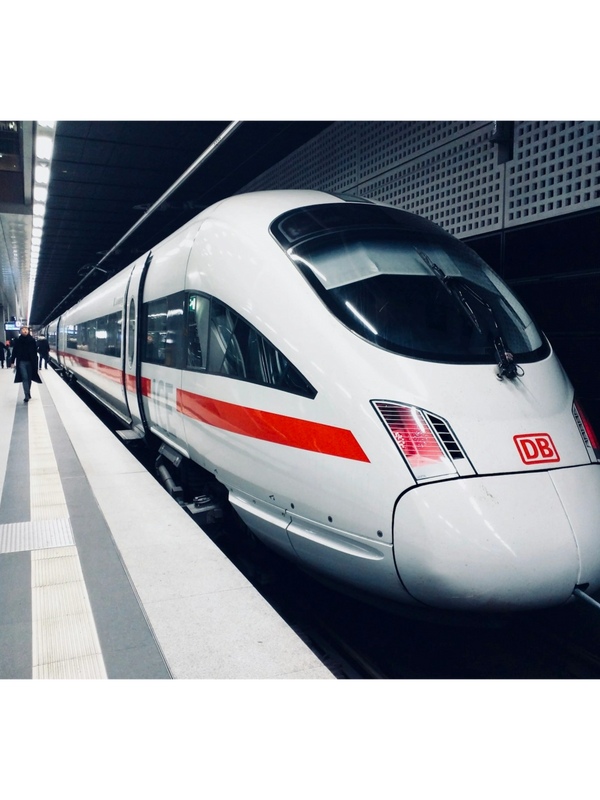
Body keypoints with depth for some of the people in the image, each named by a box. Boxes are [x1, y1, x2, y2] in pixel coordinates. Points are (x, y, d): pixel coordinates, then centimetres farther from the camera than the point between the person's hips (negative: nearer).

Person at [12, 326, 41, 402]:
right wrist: (13, 362, 1)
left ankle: (28, 394, 24)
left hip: (30, 362, 1)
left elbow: (35, 352, 0)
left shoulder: (32, 340, -1)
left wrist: (35, 363, -2)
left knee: (29, 378, 9)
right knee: (25, 378, -8)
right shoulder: (17, 341, 0)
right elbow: (14, 352, 3)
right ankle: (27, 395, -11)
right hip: (21, 362, -1)